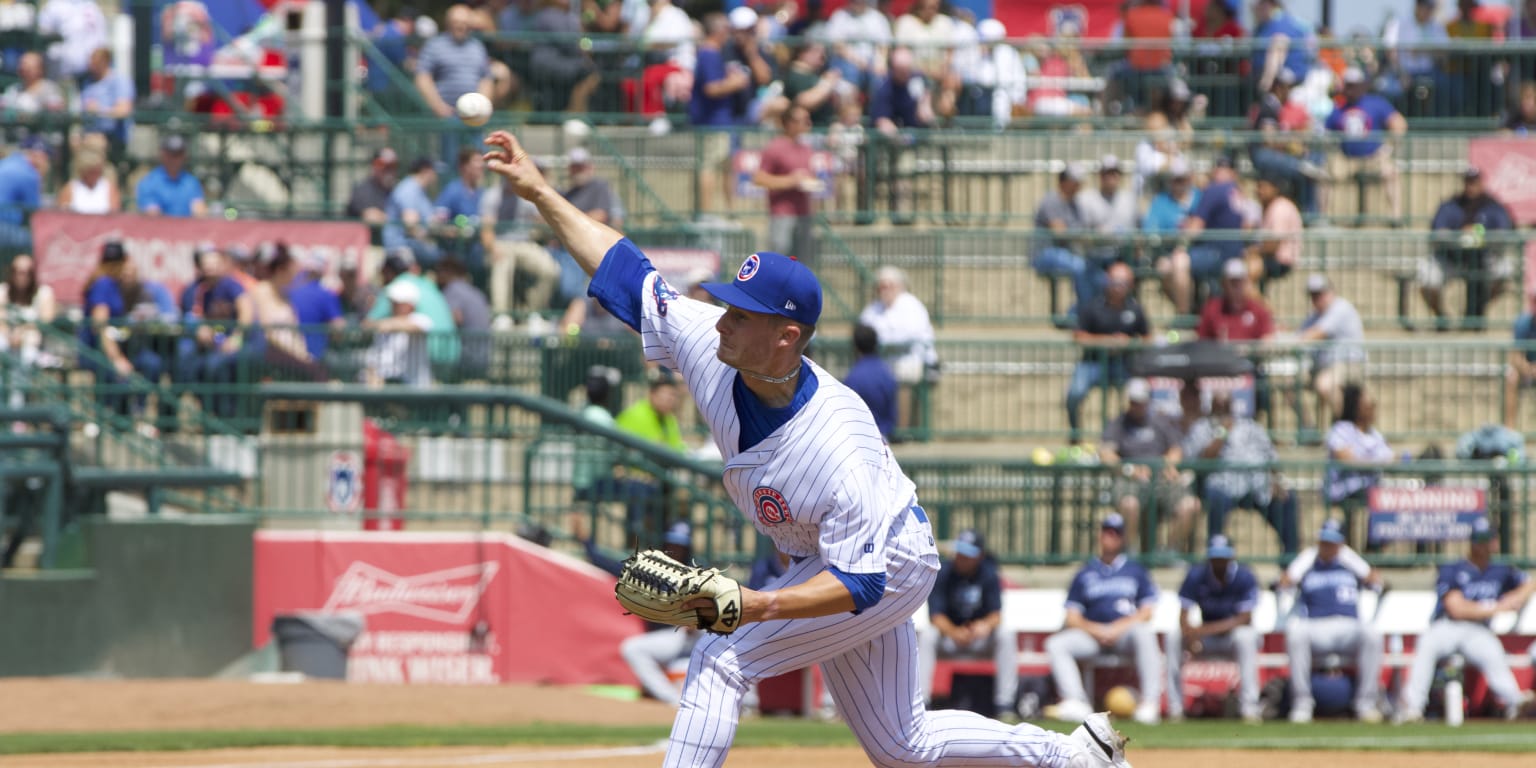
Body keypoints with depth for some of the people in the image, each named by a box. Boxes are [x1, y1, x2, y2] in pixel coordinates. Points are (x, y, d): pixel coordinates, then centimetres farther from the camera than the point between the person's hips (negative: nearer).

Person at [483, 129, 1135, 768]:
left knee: (721, 659, -21)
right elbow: (627, 273, -9)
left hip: (886, 566, -8)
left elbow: (861, 580, -37)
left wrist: (757, 606, -50)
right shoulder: (708, 347, -20)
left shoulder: (838, 450, -38)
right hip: (822, 564, 8)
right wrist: (540, 193, -12)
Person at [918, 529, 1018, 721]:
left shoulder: (988, 575, -5)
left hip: (980, 638, 1)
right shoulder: (943, 573, -9)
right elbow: (936, 616, -16)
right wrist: (954, 632, -37)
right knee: (926, 635, -32)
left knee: (1006, 637, -27)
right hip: (948, 640, -1)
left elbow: (996, 615, -12)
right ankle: (920, 702, -33)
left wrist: (986, 625, -37)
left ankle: (1003, 705, -26)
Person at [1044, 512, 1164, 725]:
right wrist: (1096, 630, -11)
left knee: (1144, 634, -36)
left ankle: (1150, 702, -39)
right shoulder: (1085, 574, 15)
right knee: (1055, 644, -22)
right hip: (1091, 634, 2)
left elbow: (1146, 614, 4)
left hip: (1125, 634, -2)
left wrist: (1117, 629, -12)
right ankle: (1075, 703, -35)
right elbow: (1072, 618, 9)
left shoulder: (1135, 571, 12)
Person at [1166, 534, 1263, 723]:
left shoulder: (1244, 577, -16)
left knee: (1246, 636, -37)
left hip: (1234, 633, -3)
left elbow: (1245, 619, -23)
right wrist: (1191, 637, -38)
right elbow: (1184, 617, -14)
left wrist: (1206, 630, -34)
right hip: (1206, 638, 3)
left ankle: (1249, 706, -38)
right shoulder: (1196, 575, -9)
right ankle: (1175, 707, -22)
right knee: (1174, 635, -23)